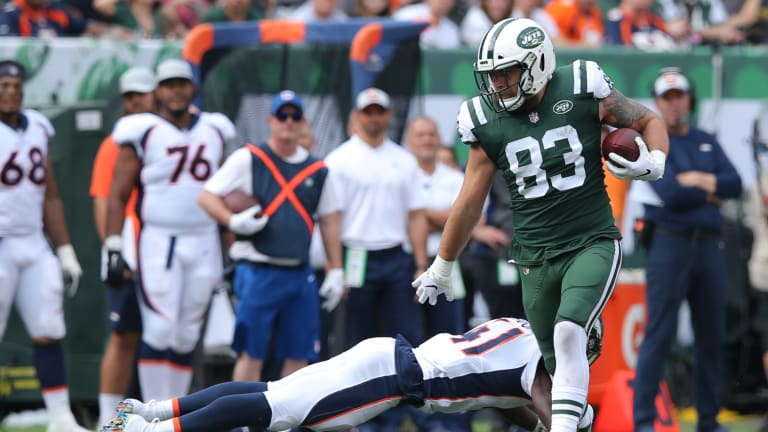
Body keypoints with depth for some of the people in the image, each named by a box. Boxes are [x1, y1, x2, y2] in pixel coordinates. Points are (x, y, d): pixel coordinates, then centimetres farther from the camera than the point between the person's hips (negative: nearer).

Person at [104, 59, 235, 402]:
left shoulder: (213, 132, 12)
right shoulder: (142, 133, -2)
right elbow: (117, 197, -3)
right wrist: (113, 250, -10)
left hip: (203, 244, 5)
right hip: (159, 242, -5)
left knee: (186, 335, 5)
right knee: (161, 331, -12)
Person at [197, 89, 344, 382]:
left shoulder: (317, 170, 12)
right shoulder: (248, 159, 1)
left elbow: (330, 222, 17)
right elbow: (207, 196, 1)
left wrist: (336, 271, 12)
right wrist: (233, 221, -16)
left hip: (300, 275, 4)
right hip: (258, 272, -4)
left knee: (299, 354, 4)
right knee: (251, 353, -4)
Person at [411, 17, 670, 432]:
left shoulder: (583, 91, -8)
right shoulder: (485, 121, 0)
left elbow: (648, 122, 8)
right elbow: (470, 202, 10)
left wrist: (654, 162, -14)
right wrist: (440, 269, 17)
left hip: (593, 245, -3)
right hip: (536, 258, 3)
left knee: (567, 332, -25)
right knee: (559, 365, 6)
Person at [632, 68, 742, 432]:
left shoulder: (707, 142, 16)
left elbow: (734, 184, 2)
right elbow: (670, 195, -16)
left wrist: (699, 180, -11)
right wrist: (711, 193, -3)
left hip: (708, 246, 6)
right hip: (670, 244, -6)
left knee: (712, 335, 8)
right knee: (659, 334, -9)